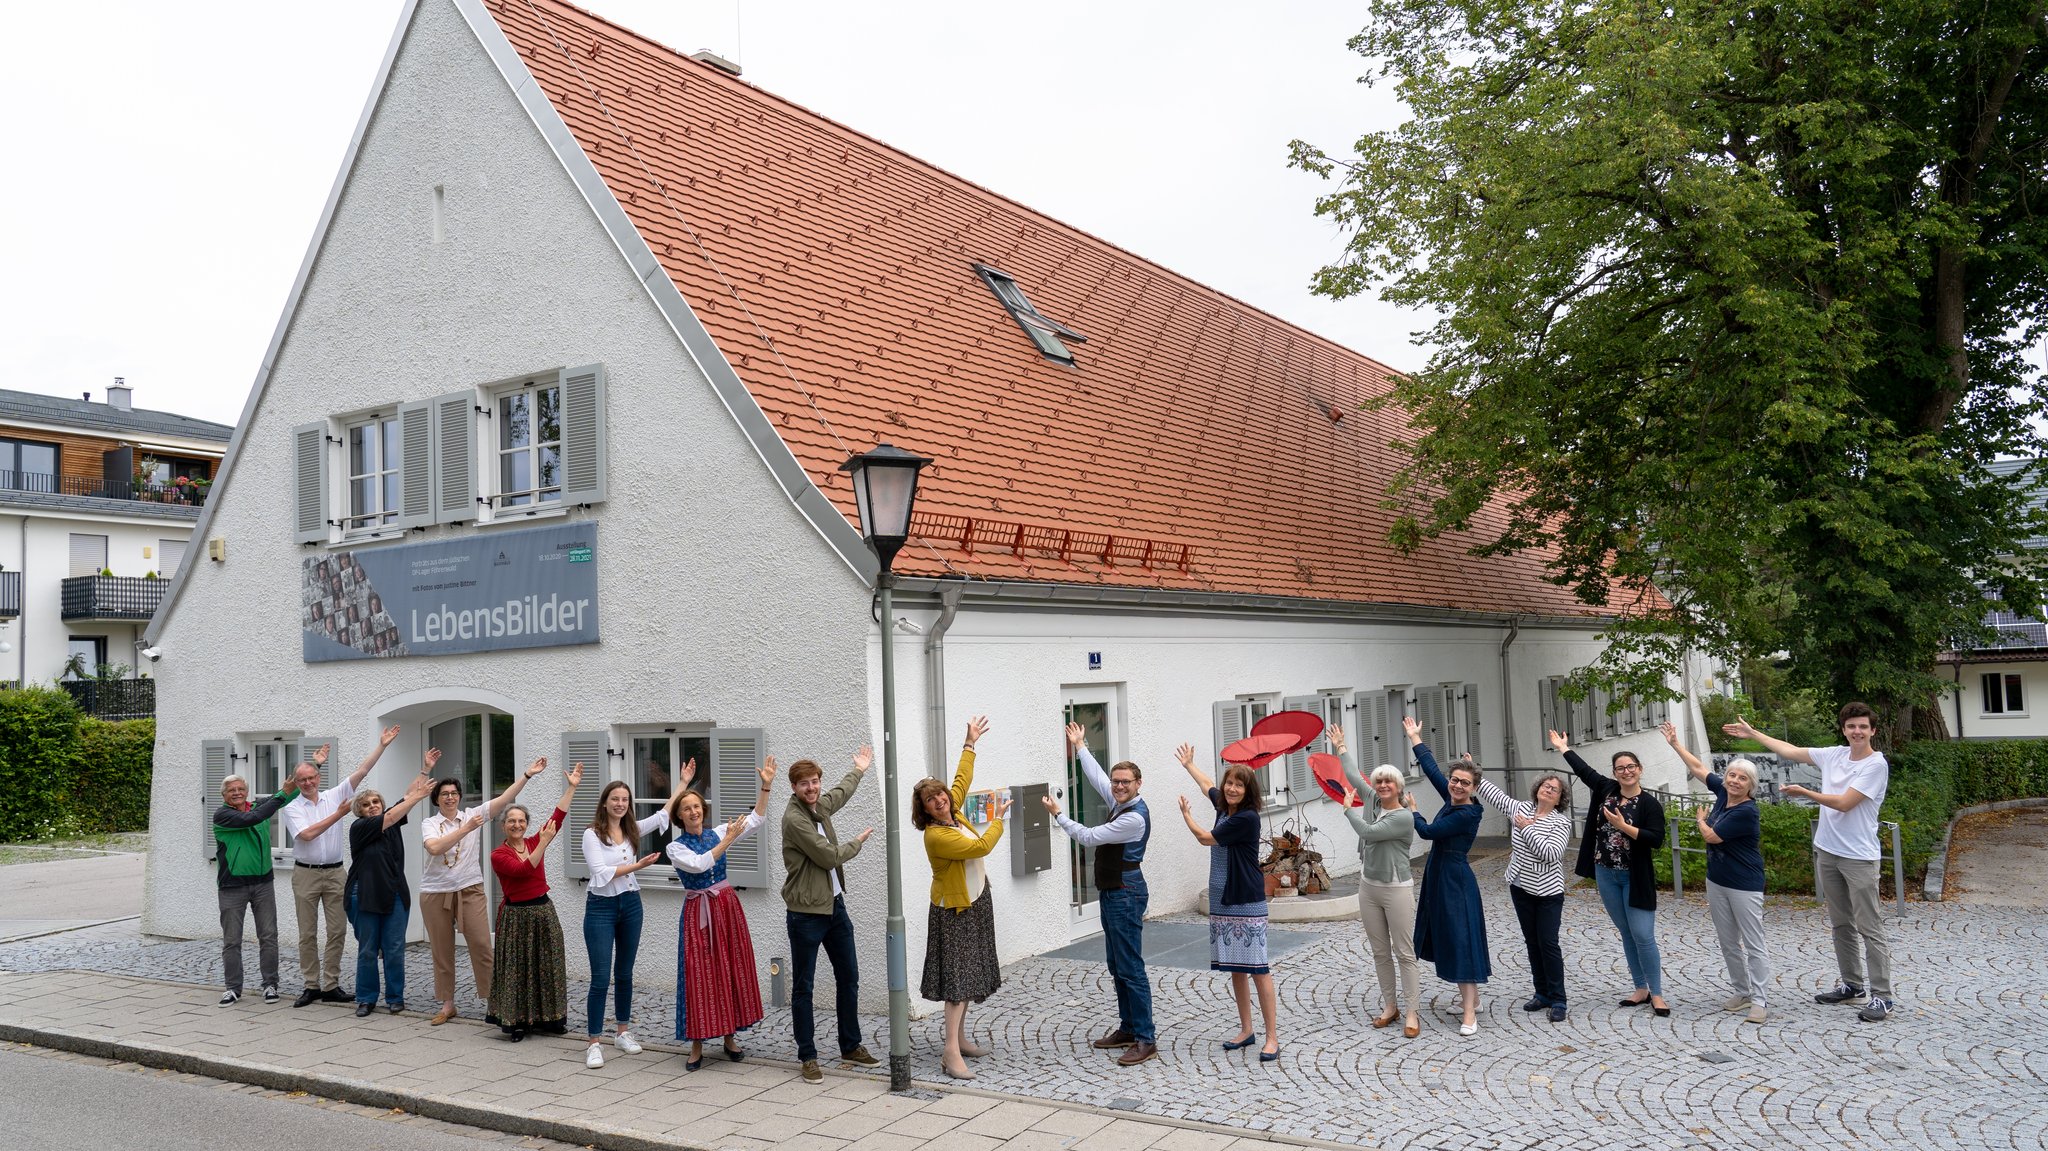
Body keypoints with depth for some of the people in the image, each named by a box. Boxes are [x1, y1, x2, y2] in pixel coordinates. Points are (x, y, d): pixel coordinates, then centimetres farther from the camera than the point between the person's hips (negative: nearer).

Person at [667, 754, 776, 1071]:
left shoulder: (718, 833, 5)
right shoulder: (675, 847, -3)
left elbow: (755, 819, 1)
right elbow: (698, 864, -19)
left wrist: (766, 786, -9)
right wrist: (727, 841, -19)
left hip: (727, 905, 3)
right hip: (698, 911, -3)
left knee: (733, 970, 6)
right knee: (699, 974, -4)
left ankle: (729, 1037, 19)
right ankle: (697, 1045, 6)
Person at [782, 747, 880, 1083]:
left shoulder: (820, 806, 8)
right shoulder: (794, 819, -18)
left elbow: (840, 794, 34)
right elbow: (829, 857, -18)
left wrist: (859, 770, 49)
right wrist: (858, 841, 0)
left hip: (834, 905, 9)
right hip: (806, 913, -9)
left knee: (848, 977, 14)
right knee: (803, 986, 1)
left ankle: (851, 1046, 26)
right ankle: (808, 1057, 9)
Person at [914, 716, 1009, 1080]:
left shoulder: (953, 814, 2)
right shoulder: (936, 835, -23)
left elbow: (962, 780, 16)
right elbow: (981, 847, -22)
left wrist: (970, 744, 20)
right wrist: (997, 819, -8)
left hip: (975, 903, 9)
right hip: (954, 910, -9)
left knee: (970, 973, 12)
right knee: (958, 977, -12)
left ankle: (960, 1038, 21)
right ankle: (951, 1053, -14)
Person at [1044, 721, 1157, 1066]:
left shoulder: (1135, 817, -19)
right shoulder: (1120, 803, 8)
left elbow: (1088, 837, -16)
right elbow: (1097, 776, 26)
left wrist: (1058, 814, -5)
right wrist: (1080, 747, 34)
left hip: (1125, 894, -10)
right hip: (1113, 893, 10)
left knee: (1131, 968, -9)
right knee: (1116, 966, 14)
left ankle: (1146, 1039, -6)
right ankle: (1128, 1028, 22)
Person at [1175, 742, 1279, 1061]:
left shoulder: (1247, 818, -17)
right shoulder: (1225, 807, 8)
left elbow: (1205, 838, -7)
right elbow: (1207, 785, 31)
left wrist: (1187, 816, 11)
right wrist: (1188, 764, 47)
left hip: (1247, 903, -8)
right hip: (1221, 903, 8)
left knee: (1258, 970, -6)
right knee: (1235, 969, 12)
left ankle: (1272, 1038, -3)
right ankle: (1246, 1031, 21)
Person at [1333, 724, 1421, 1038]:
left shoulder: (1403, 817, -14)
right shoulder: (1373, 801, 5)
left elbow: (1368, 832, -20)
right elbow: (1354, 776, 17)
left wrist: (1349, 808, -4)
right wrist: (1341, 748, 26)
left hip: (1396, 890, -7)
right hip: (1368, 886, 7)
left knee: (1405, 953, -4)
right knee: (1380, 952, 11)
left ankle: (1412, 1013, 0)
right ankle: (1389, 1006, 20)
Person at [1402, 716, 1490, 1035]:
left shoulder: (1466, 814, -20)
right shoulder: (1453, 801, 3)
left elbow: (1428, 831, -18)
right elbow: (1432, 769, 12)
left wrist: (1411, 809, 0)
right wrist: (1414, 737, 18)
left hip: (1455, 881, -9)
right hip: (1439, 877, 9)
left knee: (1461, 941, -9)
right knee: (1447, 939, 16)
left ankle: (1469, 1014, -8)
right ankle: (1470, 998, 27)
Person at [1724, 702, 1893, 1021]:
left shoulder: (1876, 765, -12)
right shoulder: (1834, 755, 7)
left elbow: (1843, 803, -17)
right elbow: (1790, 751, 19)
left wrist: (1804, 792, -11)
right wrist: (1752, 733, 24)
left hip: (1859, 857, -7)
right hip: (1827, 852, 7)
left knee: (1870, 929, -5)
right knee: (1841, 924, 15)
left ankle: (1881, 997, -2)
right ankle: (1853, 986, 25)